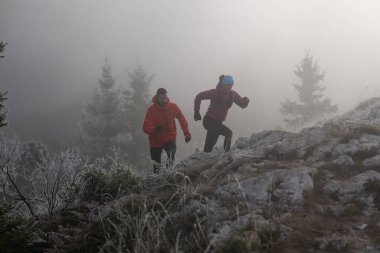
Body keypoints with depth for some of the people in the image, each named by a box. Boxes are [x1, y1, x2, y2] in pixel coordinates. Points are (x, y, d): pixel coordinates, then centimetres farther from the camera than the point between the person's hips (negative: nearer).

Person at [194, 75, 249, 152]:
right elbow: (199, 97, -5)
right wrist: (196, 111, -7)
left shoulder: (232, 94, 1)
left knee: (208, 147, 9)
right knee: (228, 133, -24)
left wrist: (245, 101, -22)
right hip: (209, 121, -6)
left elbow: (242, 104, 1)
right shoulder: (214, 93, -14)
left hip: (218, 122, 6)